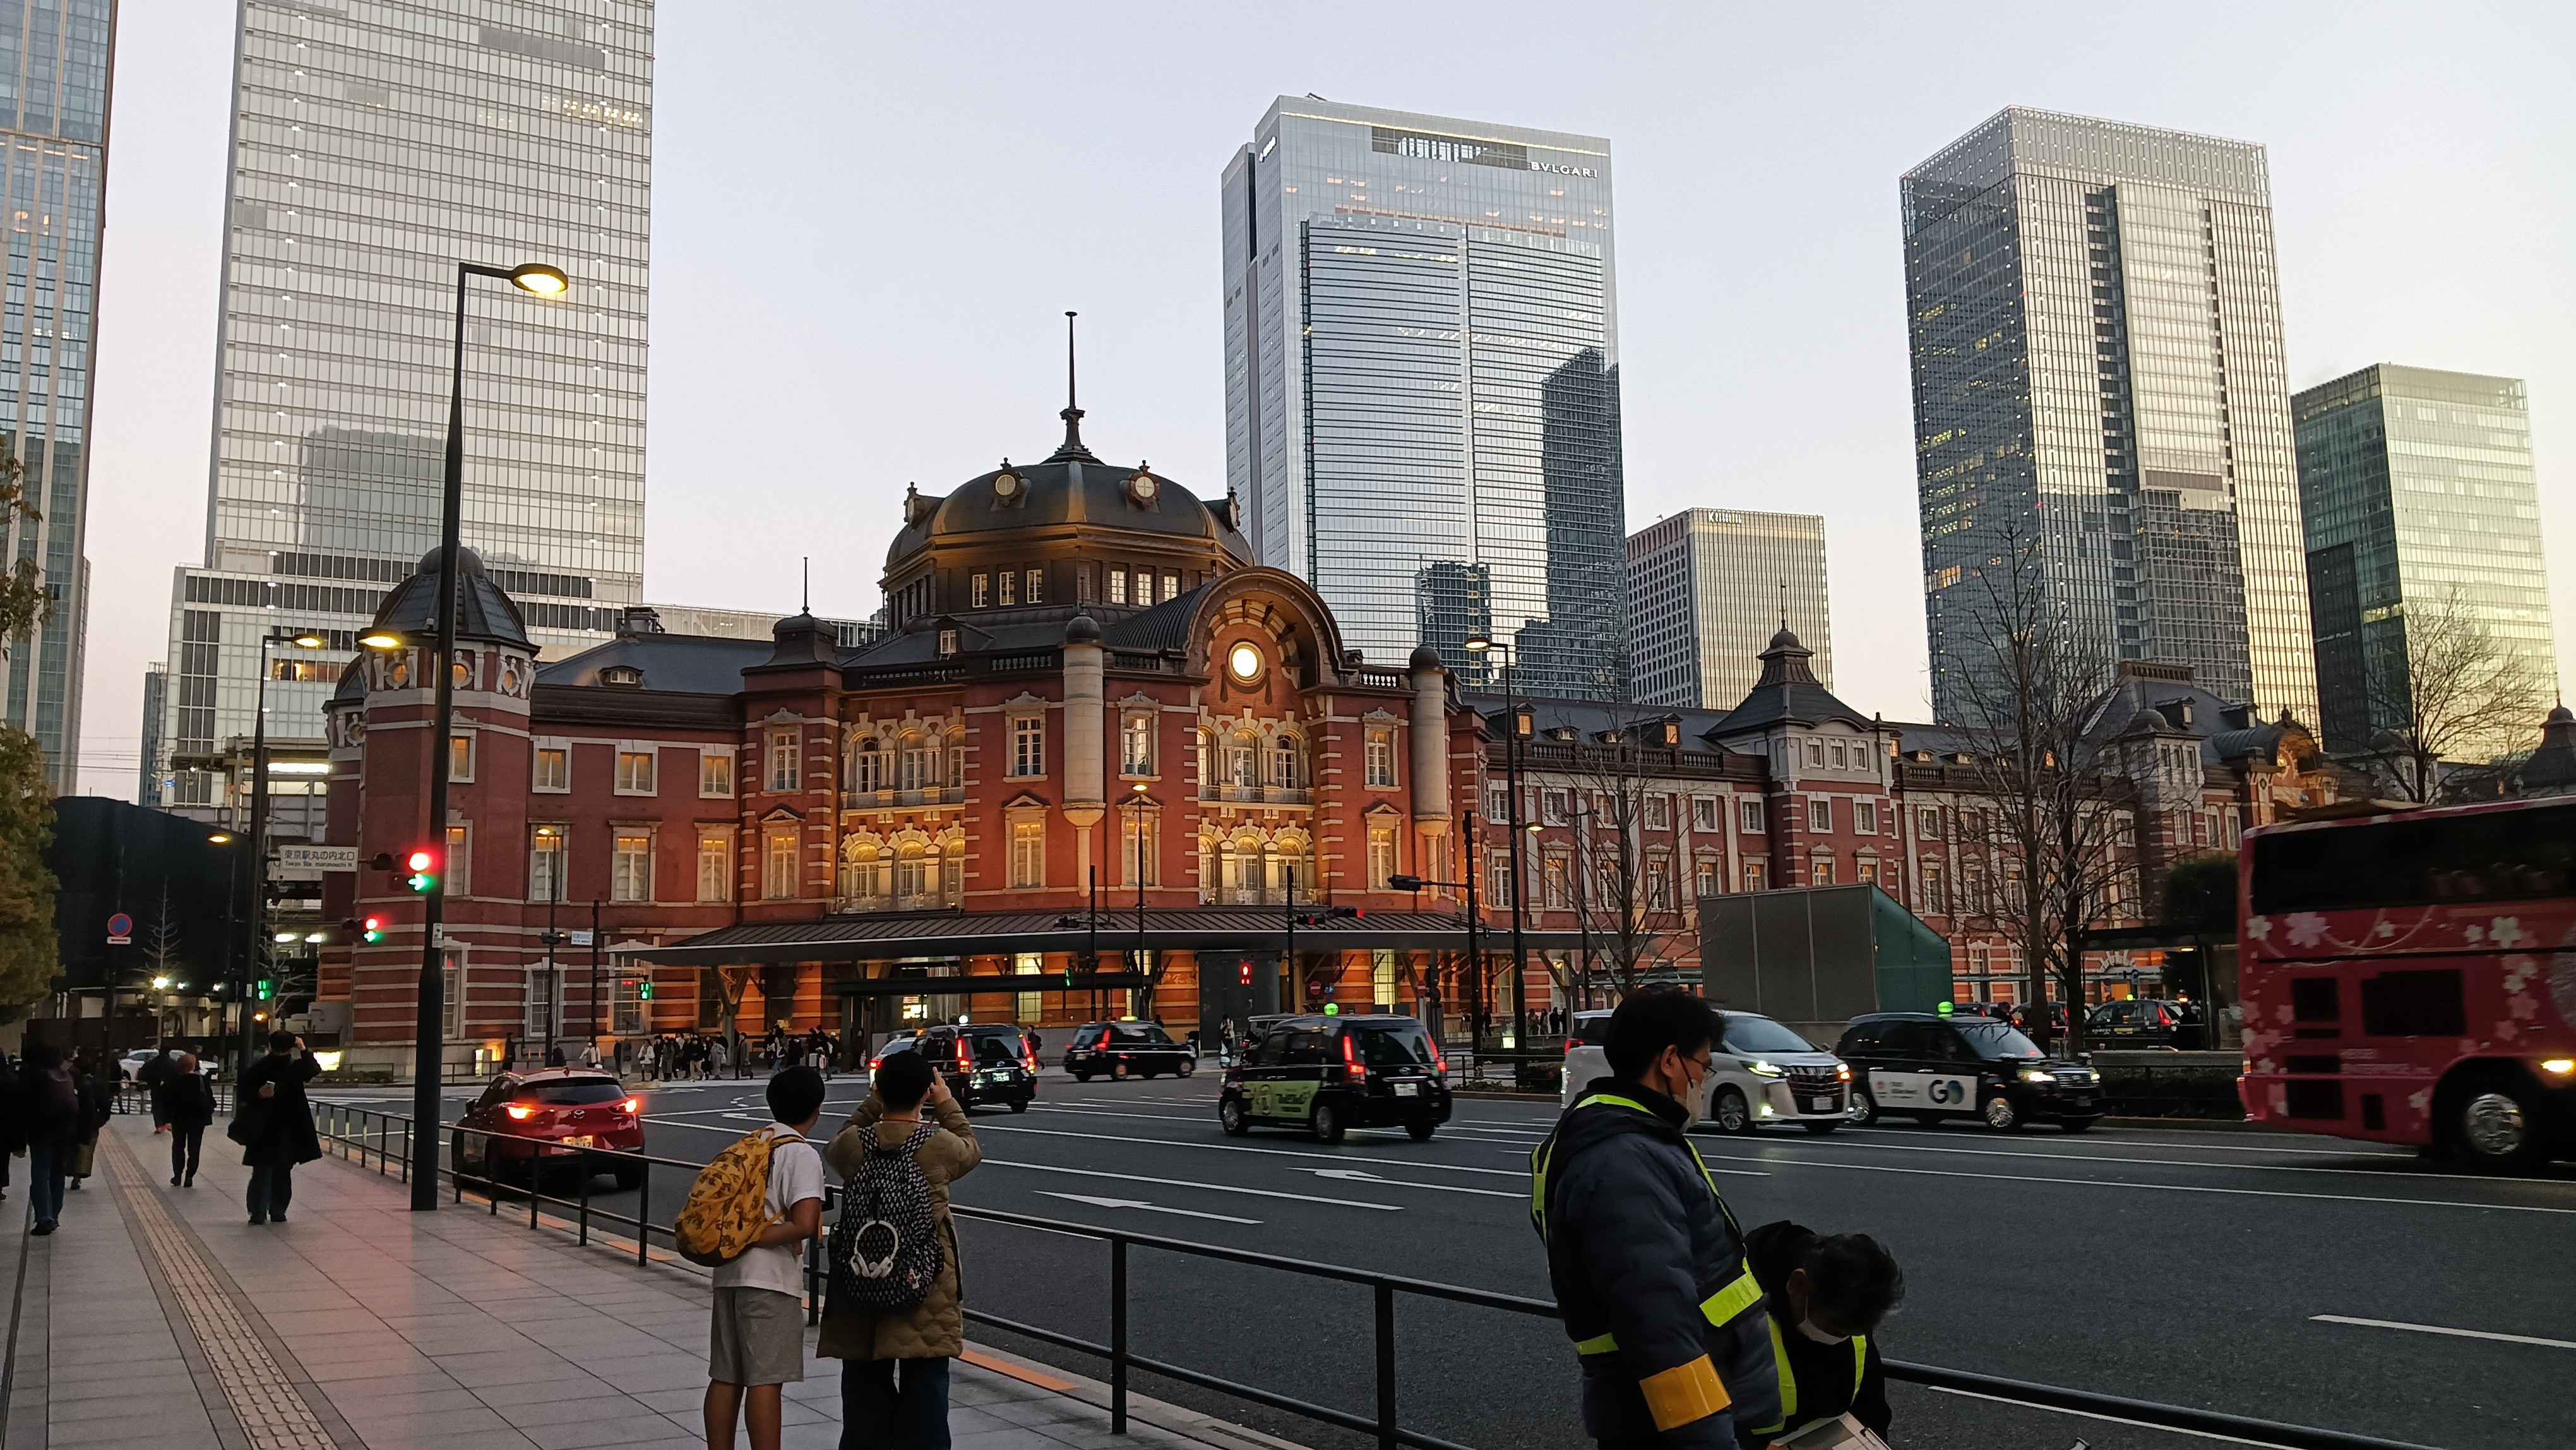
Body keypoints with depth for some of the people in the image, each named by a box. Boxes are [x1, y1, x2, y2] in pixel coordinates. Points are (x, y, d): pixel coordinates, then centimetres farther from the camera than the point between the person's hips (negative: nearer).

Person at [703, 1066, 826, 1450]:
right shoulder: (803, 1155, -9)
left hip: (728, 1274, 7)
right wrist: (756, 1239, -11)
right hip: (769, 1277, -7)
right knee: (765, 1378, -4)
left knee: (726, 1376, 11)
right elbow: (805, 1224, -20)